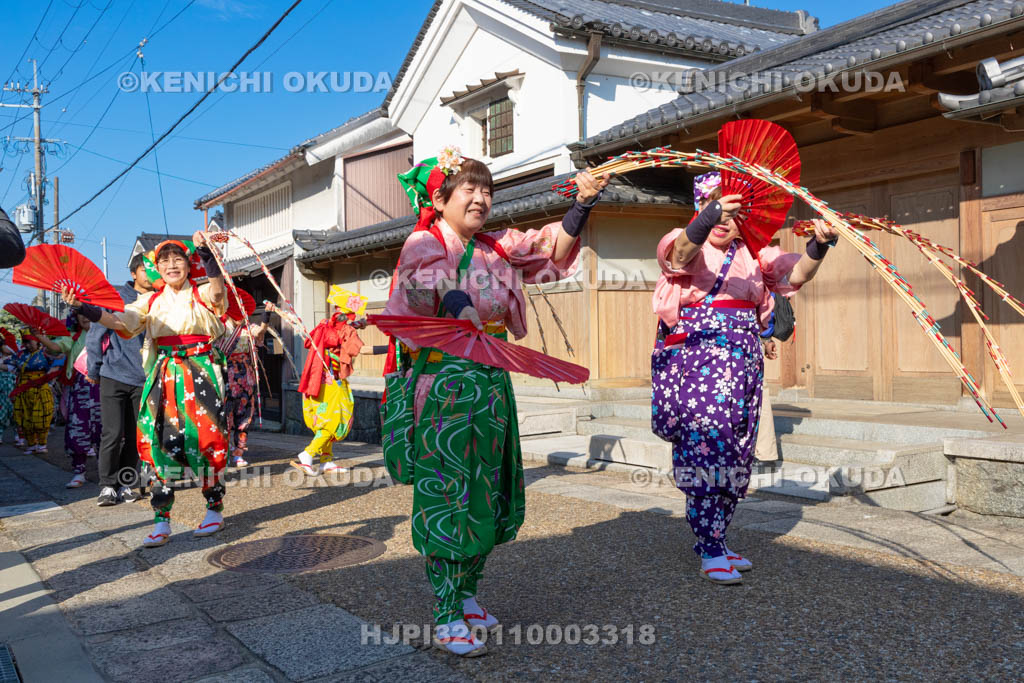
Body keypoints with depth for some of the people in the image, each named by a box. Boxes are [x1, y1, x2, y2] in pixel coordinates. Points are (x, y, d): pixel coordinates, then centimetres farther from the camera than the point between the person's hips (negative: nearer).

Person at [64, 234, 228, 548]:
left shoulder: (202, 295, 2)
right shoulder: (151, 301, 13)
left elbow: (217, 289, -21)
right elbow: (120, 321, 2)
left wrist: (205, 250, -32)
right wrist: (81, 306, -11)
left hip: (199, 374, -4)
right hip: (163, 377, 4)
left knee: (204, 439, -4)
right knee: (161, 442, 0)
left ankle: (215, 510, 14)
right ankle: (162, 522, 4)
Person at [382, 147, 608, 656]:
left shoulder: (496, 249, 11)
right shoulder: (424, 244, -4)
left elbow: (550, 247, 1)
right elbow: (428, 277, -26)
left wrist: (582, 205, -15)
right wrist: (455, 303, -46)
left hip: (491, 386, 6)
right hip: (443, 383, -6)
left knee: (487, 495, 11)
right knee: (446, 494, -4)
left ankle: (467, 594, 28)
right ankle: (446, 619, 5)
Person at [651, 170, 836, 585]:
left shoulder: (755, 254, 13)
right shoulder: (687, 243, 1)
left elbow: (796, 274, -2)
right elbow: (680, 257, -24)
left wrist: (819, 246, -22)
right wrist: (705, 221, -42)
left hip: (741, 361, 5)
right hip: (692, 359, -5)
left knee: (734, 454, 8)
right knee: (704, 446, -10)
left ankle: (713, 541, 20)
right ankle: (710, 552, -4)